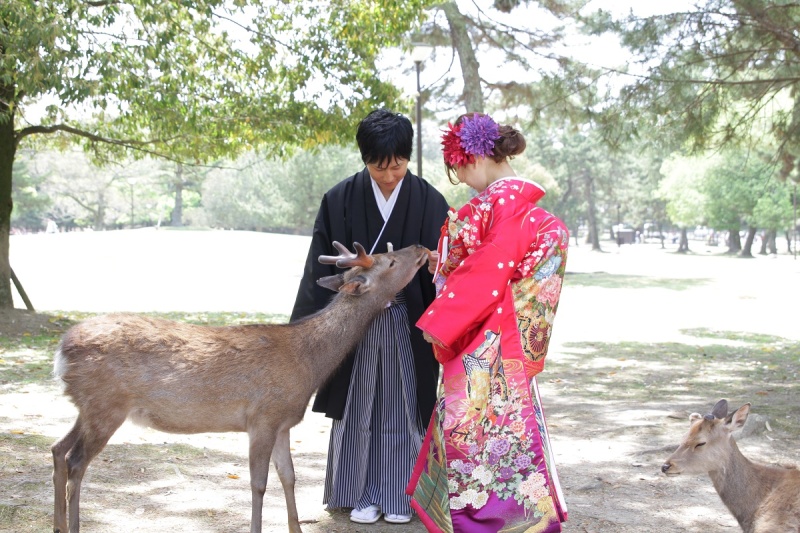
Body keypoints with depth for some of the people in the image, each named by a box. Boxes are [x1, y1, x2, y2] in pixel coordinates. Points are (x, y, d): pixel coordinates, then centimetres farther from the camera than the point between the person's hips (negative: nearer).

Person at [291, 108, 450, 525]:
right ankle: (363, 494, 21)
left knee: (403, 411, 7)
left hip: (408, 324, 0)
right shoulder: (340, 200, -4)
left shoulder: (430, 202, -5)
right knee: (358, 410, 8)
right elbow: (321, 268, -2)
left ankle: (399, 496, 20)